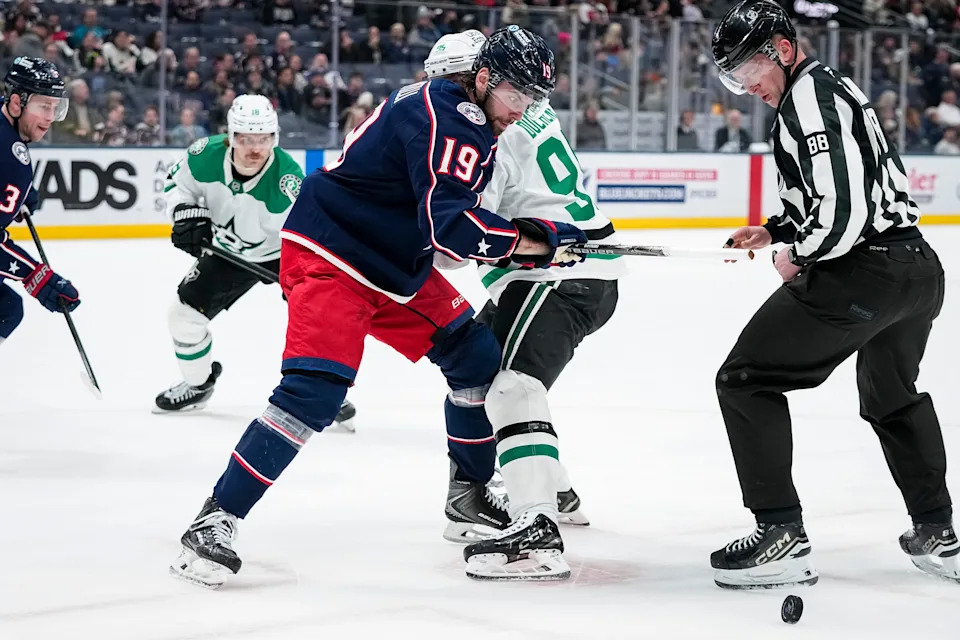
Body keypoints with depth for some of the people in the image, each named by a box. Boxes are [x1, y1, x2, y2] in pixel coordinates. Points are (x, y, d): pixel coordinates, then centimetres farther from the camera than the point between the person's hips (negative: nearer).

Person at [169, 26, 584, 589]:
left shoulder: (474, 120, 9)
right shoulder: (440, 116, -23)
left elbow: (461, 214, 21)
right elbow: (448, 222, -33)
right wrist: (539, 240, -28)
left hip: (399, 265, 10)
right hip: (328, 255, -10)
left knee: (478, 357, 11)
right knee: (316, 389, -23)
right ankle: (216, 520, -19)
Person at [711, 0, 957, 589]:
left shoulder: (808, 96, -12)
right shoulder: (834, 86, 19)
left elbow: (843, 208, -22)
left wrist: (797, 254, -5)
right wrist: (775, 231, 23)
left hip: (862, 273, -10)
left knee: (746, 381, -3)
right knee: (893, 395, 31)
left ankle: (783, 537, -7)